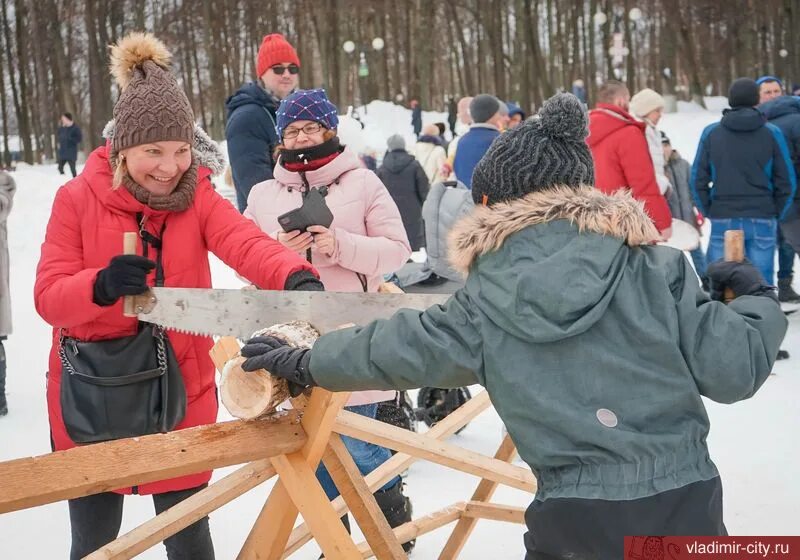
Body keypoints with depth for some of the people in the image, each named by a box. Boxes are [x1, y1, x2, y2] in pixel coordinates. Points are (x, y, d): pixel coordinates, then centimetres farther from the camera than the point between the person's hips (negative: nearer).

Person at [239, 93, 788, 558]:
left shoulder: (486, 304, -4)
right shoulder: (654, 267, -7)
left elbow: (396, 347, 5)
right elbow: (734, 367, -6)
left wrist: (303, 363, 21)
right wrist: (758, 302, 15)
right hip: (684, 504, 1)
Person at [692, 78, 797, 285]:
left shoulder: (711, 133, 2)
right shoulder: (772, 133, 0)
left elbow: (698, 179, 1)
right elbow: (787, 181, 1)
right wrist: (776, 214, 12)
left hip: (722, 221, 1)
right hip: (762, 221, -1)